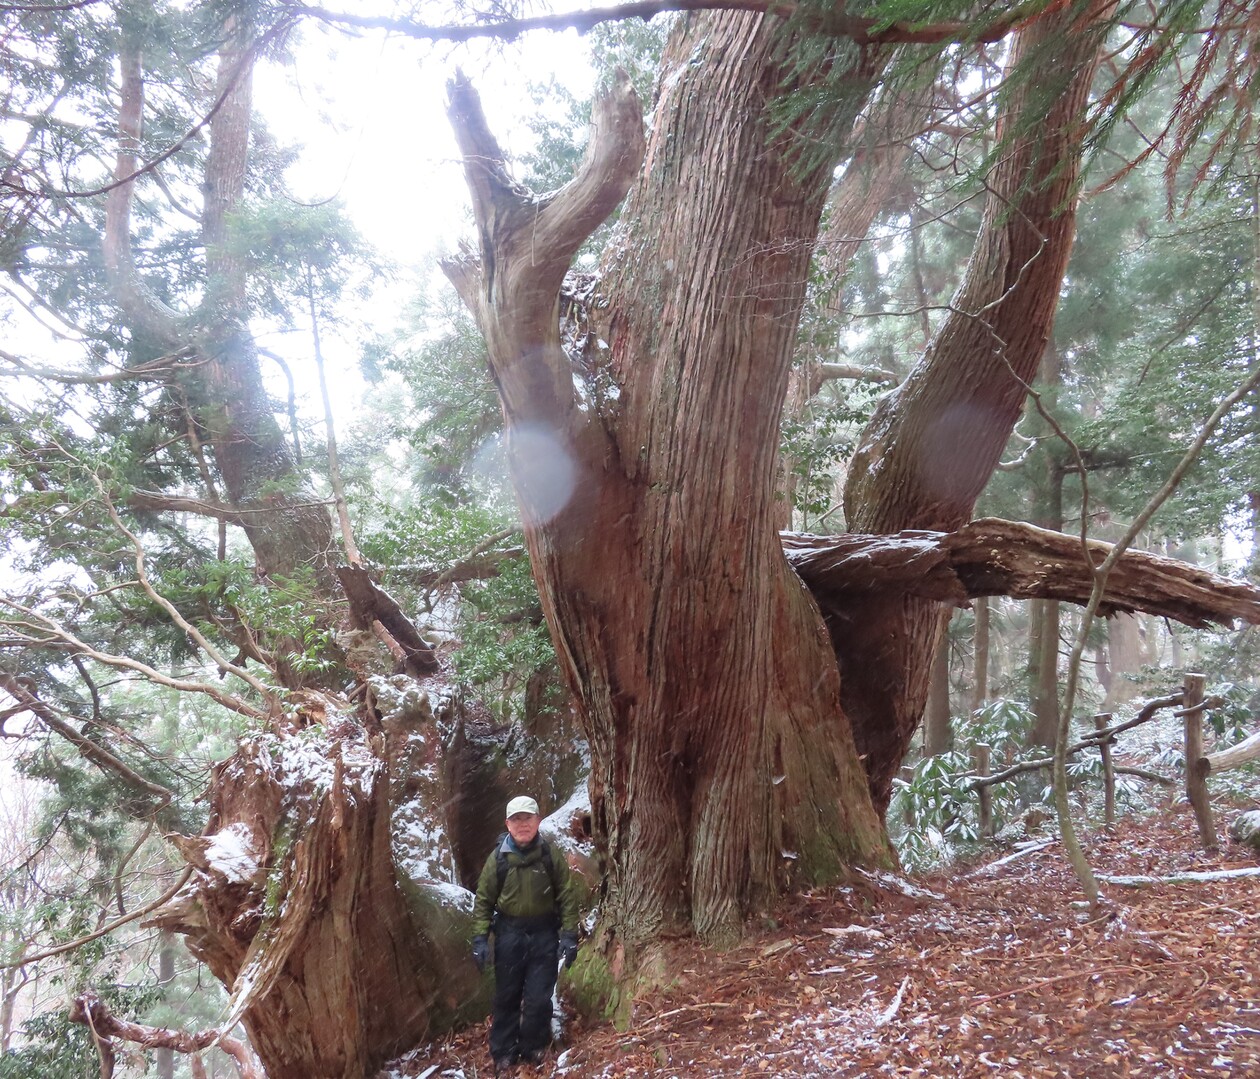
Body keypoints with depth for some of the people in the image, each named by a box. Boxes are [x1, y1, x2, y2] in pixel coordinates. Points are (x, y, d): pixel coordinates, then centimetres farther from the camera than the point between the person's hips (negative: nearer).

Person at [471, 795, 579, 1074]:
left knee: (539, 997, 5)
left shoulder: (551, 855, -7)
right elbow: (483, 900, 0)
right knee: (506, 996, 10)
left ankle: (533, 1049, 24)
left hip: (544, 933, -1)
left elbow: (567, 897, -3)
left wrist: (569, 934, -8)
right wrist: (480, 938, -6)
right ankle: (503, 1053, 25)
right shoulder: (498, 858, -6)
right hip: (509, 933, 1)